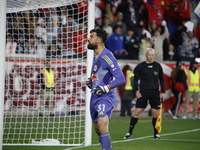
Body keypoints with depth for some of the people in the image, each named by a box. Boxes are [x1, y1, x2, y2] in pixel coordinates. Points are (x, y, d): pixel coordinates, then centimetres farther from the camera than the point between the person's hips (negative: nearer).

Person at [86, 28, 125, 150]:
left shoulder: (107, 56, -14)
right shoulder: (96, 57, 14)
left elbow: (121, 78, -18)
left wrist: (106, 88, -24)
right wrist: (90, 81, 12)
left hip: (105, 97, -9)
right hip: (95, 97, 9)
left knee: (102, 125, -25)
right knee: (98, 129, 14)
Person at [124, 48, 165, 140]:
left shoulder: (158, 66, 8)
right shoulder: (140, 66, 2)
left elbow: (161, 80, 15)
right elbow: (135, 79, 5)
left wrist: (163, 92, 8)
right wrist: (136, 91, -7)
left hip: (155, 92, 2)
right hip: (143, 92, -2)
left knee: (155, 113, -1)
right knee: (137, 111, -6)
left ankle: (156, 133, 12)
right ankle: (130, 132, 0)